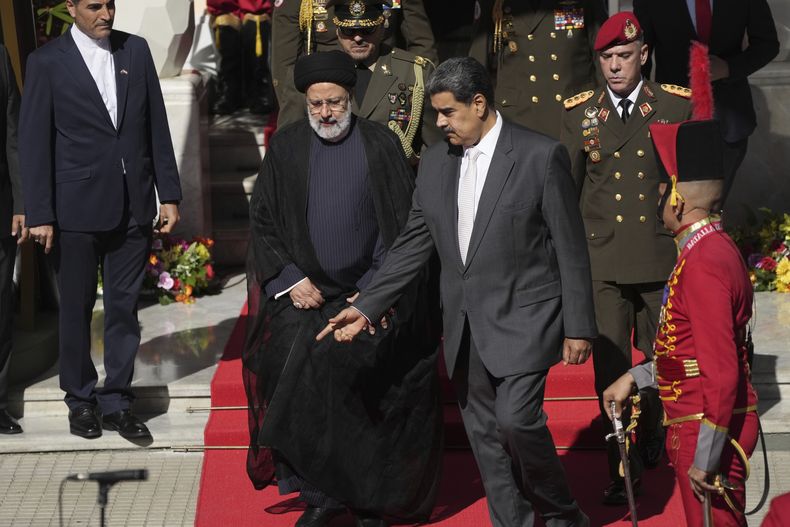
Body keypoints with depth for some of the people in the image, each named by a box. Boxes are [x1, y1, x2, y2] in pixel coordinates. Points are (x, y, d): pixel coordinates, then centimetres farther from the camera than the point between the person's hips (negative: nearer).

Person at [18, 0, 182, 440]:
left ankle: (117, 402, 17)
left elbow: (157, 126, 9)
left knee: (125, 307, 7)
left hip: (133, 206, 3)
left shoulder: (136, 51, 6)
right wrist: (40, 214, -8)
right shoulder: (48, 62, -4)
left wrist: (169, 193, 6)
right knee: (77, 308, 8)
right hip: (77, 209, -3)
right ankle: (81, 400, 23)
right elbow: (34, 142, -4)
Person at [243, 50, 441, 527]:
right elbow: (262, 220, 9)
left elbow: (404, 224, 1)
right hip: (302, 294, 2)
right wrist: (289, 279, -3)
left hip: (371, 296, -2)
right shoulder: (286, 147, 6)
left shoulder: (381, 145, 2)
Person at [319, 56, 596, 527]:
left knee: (516, 420, -17)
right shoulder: (436, 162, 8)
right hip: (466, 327, 6)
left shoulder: (542, 156, -9)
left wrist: (578, 327, -8)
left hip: (523, 320, -6)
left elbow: (570, 249, -7)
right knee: (485, 436, 8)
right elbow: (413, 244, 12)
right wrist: (367, 307, 7)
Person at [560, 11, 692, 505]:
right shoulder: (579, 113, 4)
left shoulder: (676, 106, 2)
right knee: (610, 366, -6)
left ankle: (653, 435, 39)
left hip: (663, 256, 0)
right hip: (602, 257, 0)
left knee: (660, 357, 14)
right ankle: (623, 468, 1)